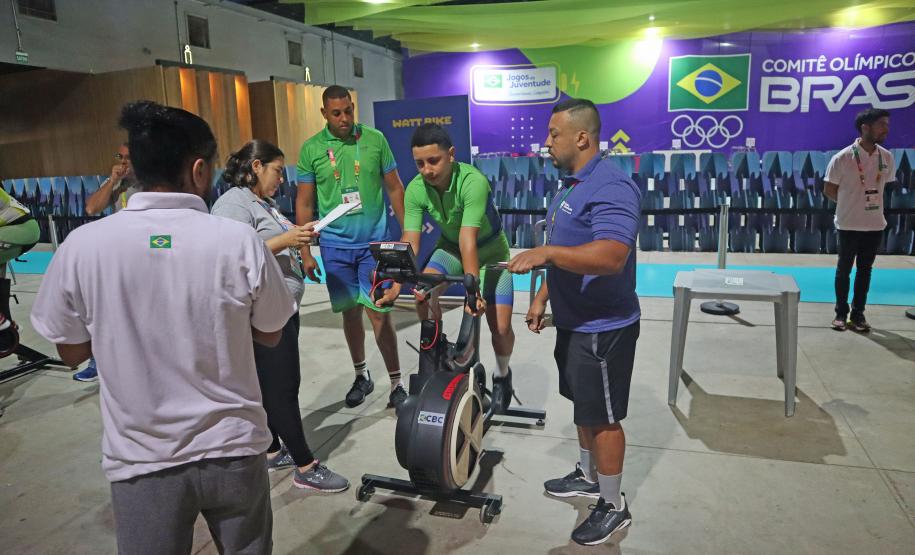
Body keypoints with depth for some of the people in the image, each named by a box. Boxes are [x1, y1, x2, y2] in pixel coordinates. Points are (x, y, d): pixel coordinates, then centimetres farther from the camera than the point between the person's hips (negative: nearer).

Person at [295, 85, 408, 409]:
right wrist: (305, 252, 1)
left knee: (379, 312, -3)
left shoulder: (375, 139, -2)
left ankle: (397, 383, 9)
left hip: (374, 242, -1)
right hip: (335, 245, 2)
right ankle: (361, 376, 29)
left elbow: (395, 189, 4)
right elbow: (304, 203, 3)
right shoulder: (311, 149, 0)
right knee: (350, 312, 11)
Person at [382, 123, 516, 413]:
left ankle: (502, 375, 20)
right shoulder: (415, 189, -21)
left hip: (490, 250, -3)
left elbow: (468, 239, -41)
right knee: (422, 293, -24)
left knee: (500, 326, -12)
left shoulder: (473, 182, -34)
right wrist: (396, 286, -34)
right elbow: (410, 242, -24)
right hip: (450, 247, 3)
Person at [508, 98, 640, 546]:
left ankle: (613, 506, 22)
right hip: (574, 321, 10)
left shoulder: (610, 188, -23)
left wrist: (546, 252, -35)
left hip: (602, 327, -10)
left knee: (603, 416, 4)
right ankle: (588, 476, 40)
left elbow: (611, 257, -35)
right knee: (584, 406, 22)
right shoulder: (571, 185, 11)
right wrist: (542, 297, 16)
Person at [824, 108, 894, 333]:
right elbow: (829, 190, -4)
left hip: (875, 224, 4)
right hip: (849, 224, -4)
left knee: (865, 270, 9)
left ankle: (858, 314, 19)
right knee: (844, 269, 5)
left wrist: (871, 204, 9)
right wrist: (851, 204, 3)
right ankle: (841, 313, 16)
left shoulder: (887, 157, 2)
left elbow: (885, 185, 17)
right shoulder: (843, 158, -12)